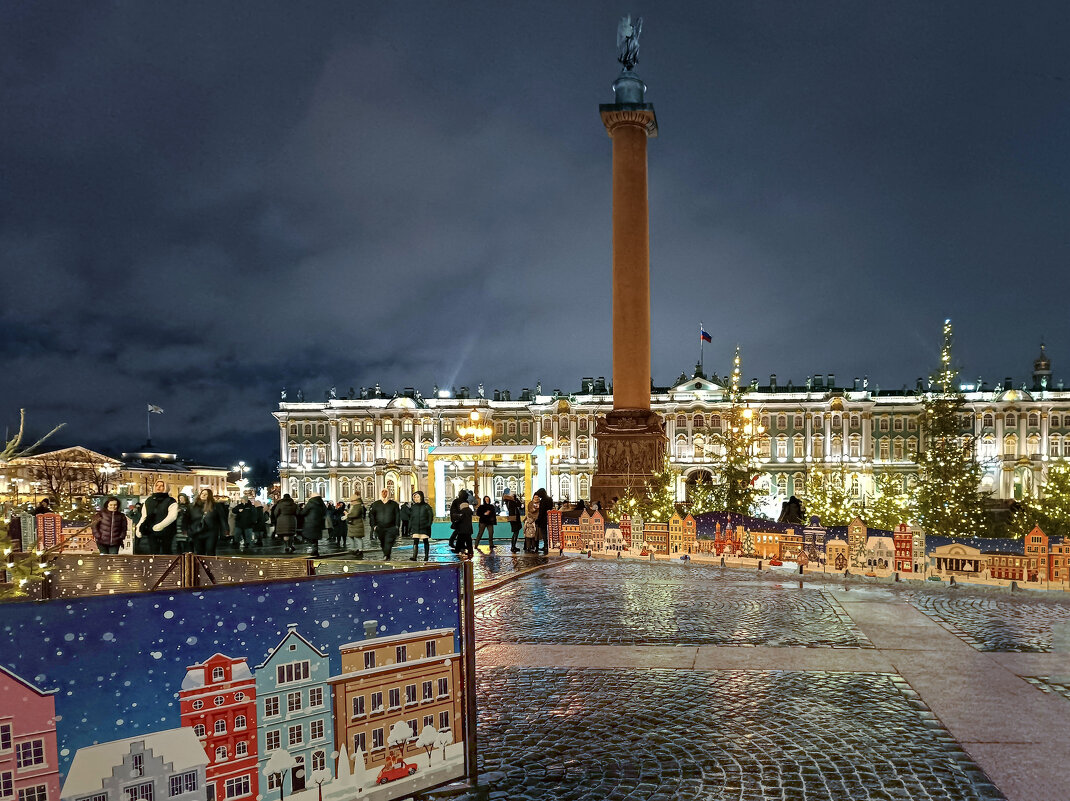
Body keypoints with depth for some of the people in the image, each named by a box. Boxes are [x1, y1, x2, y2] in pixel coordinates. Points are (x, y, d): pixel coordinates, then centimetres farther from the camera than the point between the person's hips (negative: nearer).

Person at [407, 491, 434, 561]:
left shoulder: (426, 506, -3)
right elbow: (411, 518, 13)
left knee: (425, 542, 5)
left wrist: (429, 524, -11)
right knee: (415, 542, -7)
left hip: (424, 527, -2)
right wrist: (409, 527, 10)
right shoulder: (413, 507, 8)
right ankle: (414, 557, -13)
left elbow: (431, 515, -1)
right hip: (415, 527, 2)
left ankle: (426, 557, 14)